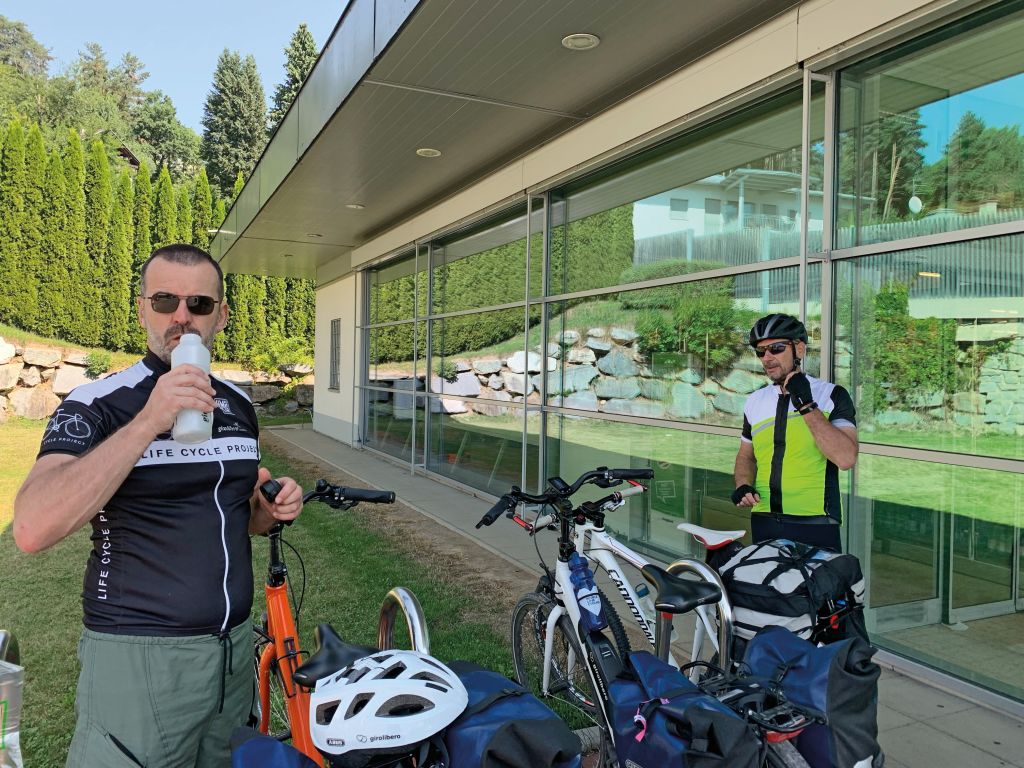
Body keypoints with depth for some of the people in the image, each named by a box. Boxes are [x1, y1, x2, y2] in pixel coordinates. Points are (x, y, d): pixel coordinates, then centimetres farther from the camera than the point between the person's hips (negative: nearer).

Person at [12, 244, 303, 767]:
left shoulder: (238, 405, 7)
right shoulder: (97, 405, -11)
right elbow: (32, 529, -26)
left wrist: (272, 511, -3)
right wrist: (149, 422, -31)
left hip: (235, 646, 6)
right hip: (140, 654, -6)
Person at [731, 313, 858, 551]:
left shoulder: (832, 395, -5)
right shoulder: (755, 401, 9)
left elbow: (846, 458, -18)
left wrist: (806, 406, -19)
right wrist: (743, 485, -2)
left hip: (815, 525, -4)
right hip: (763, 523, 4)